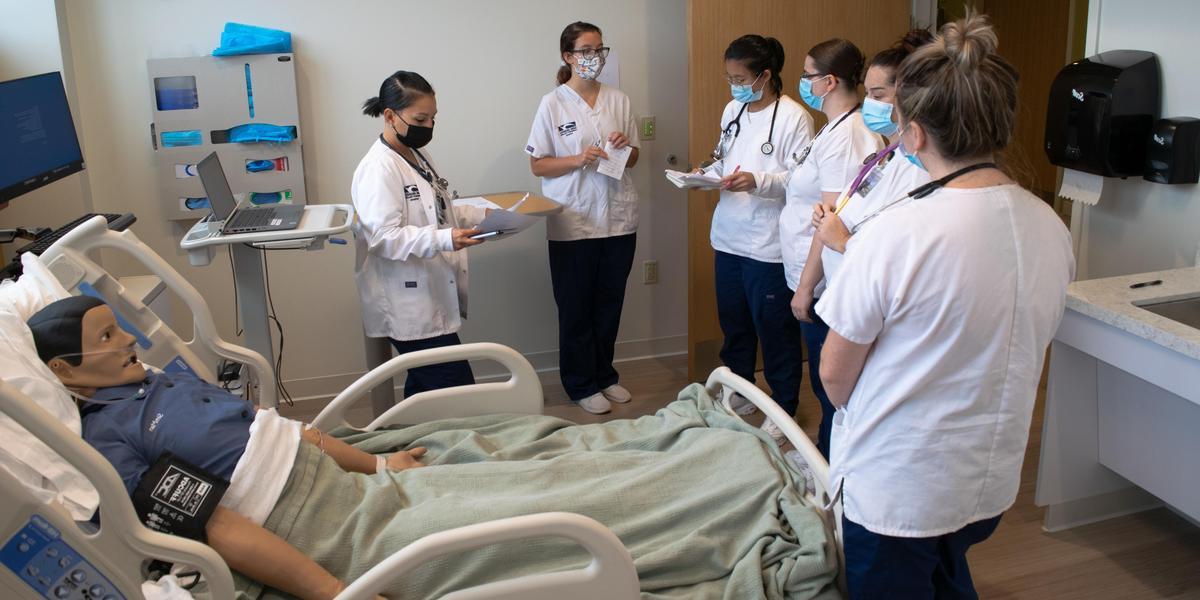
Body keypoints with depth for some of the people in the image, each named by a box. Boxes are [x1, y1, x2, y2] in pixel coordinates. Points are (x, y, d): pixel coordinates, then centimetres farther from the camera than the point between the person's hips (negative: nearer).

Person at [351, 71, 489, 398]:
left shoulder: (418, 156, 12)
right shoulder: (378, 168, -17)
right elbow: (384, 236, -23)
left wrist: (480, 215, 7)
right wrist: (443, 239, -35)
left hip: (431, 298, 10)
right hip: (409, 306, -9)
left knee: (425, 391, 17)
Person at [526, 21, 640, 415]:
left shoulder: (618, 100, 5)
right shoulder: (553, 104, -5)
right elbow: (537, 165, -4)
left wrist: (625, 148, -9)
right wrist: (579, 159, -19)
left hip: (618, 219, 4)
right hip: (573, 223, -3)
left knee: (610, 304, 14)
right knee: (576, 307, 7)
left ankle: (605, 375, 31)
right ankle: (581, 385, 21)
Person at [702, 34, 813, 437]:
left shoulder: (793, 117, -13)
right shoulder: (732, 110, 9)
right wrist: (707, 175, -3)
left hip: (768, 245, -7)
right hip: (728, 237, 7)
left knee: (775, 329, 5)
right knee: (734, 323, 18)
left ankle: (784, 409, 22)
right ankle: (739, 394, 37)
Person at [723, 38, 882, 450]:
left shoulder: (846, 137, -21)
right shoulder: (836, 128, 11)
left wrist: (806, 285, -19)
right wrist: (758, 182, 7)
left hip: (824, 281, -10)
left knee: (828, 375, 4)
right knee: (823, 374, 20)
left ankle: (828, 461, 19)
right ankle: (825, 451, 34)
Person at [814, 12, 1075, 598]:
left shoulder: (893, 234, -27)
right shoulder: (1050, 228, -6)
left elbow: (835, 373, -15)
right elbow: (1014, 354, 9)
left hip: (896, 487, -5)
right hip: (992, 482, 6)